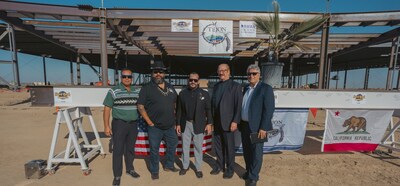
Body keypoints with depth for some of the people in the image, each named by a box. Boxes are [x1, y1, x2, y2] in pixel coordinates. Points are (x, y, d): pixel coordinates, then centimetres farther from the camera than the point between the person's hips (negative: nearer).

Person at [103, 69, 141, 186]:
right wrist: (106, 126, -12)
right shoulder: (114, 91, -6)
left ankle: (130, 169, 34)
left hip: (133, 124, 4)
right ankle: (117, 176, 16)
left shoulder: (136, 92, 8)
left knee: (130, 149, 16)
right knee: (118, 150, 3)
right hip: (119, 124, -4)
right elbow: (107, 109, -7)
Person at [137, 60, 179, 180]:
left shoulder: (170, 87, 7)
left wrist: (174, 119, 8)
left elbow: (175, 104, 15)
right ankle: (154, 171, 31)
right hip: (155, 127, -5)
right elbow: (140, 106, -11)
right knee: (154, 150, 9)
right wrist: (150, 123, -13)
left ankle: (169, 166, 41)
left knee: (173, 145, 18)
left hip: (170, 126, 5)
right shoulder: (146, 88, -8)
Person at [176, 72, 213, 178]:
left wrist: (209, 123, -7)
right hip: (185, 124, 2)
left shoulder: (204, 94, -2)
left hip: (198, 125, -2)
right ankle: (185, 166, 32)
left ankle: (198, 168, 25)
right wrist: (178, 124, 3)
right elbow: (179, 110, 4)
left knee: (198, 147, 9)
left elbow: (208, 110, -2)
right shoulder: (182, 93, 3)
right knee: (185, 147, 14)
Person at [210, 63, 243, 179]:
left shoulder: (236, 86, -5)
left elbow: (238, 106, -11)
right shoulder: (216, 86, 12)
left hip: (228, 122, -5)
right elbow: (212, 103, 12)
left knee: (229, 147, 8)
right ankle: (219, 165, 34)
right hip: (216, 122, 5)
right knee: (218, 145, 15)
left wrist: (235, 121, -17)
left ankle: (229, 169, 26)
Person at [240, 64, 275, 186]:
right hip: (244, 125, 6)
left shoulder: (266, 88, -10)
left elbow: (269, 109, -16)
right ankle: (248, 171, 38)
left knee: (256, 152, 7)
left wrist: (263, 128, -20)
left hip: (257, 127, -6)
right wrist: (240, 123, 10)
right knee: (246, 151, 18)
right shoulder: (246, 88, 10)